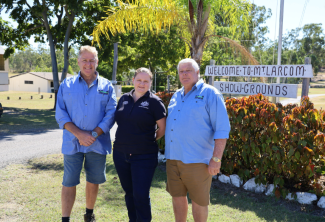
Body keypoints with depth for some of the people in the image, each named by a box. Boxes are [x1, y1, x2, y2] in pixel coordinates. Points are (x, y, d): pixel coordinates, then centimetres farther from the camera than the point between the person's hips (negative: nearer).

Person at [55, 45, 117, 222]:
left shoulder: (106, 86, 4)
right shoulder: (67, 85, 4)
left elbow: (110, 114, -3)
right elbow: (60, 115, -2)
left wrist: (93, 135, -15)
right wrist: (80, 134, -15)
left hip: (97, 144, 1)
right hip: (72, 143, -1)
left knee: (93, 181, 13)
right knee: (69, 183, 1)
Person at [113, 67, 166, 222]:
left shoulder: (154, 102, -6)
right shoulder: (124, 99, 8)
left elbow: (163, 129, -3)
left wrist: (148, 140, 4)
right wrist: (125, 139, 10)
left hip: (144, 157, -5)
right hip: (121, 154, 5)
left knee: (141, 195, -3)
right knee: (129, 192, 16)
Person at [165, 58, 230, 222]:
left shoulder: (209, 94, -6)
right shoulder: (176, 96, 14)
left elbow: (222, 129, -11)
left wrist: (216, 159, -16)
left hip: (196, 160, -6)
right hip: (173, 158, 6)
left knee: (198, 201, 6)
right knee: (177, 197, 15)